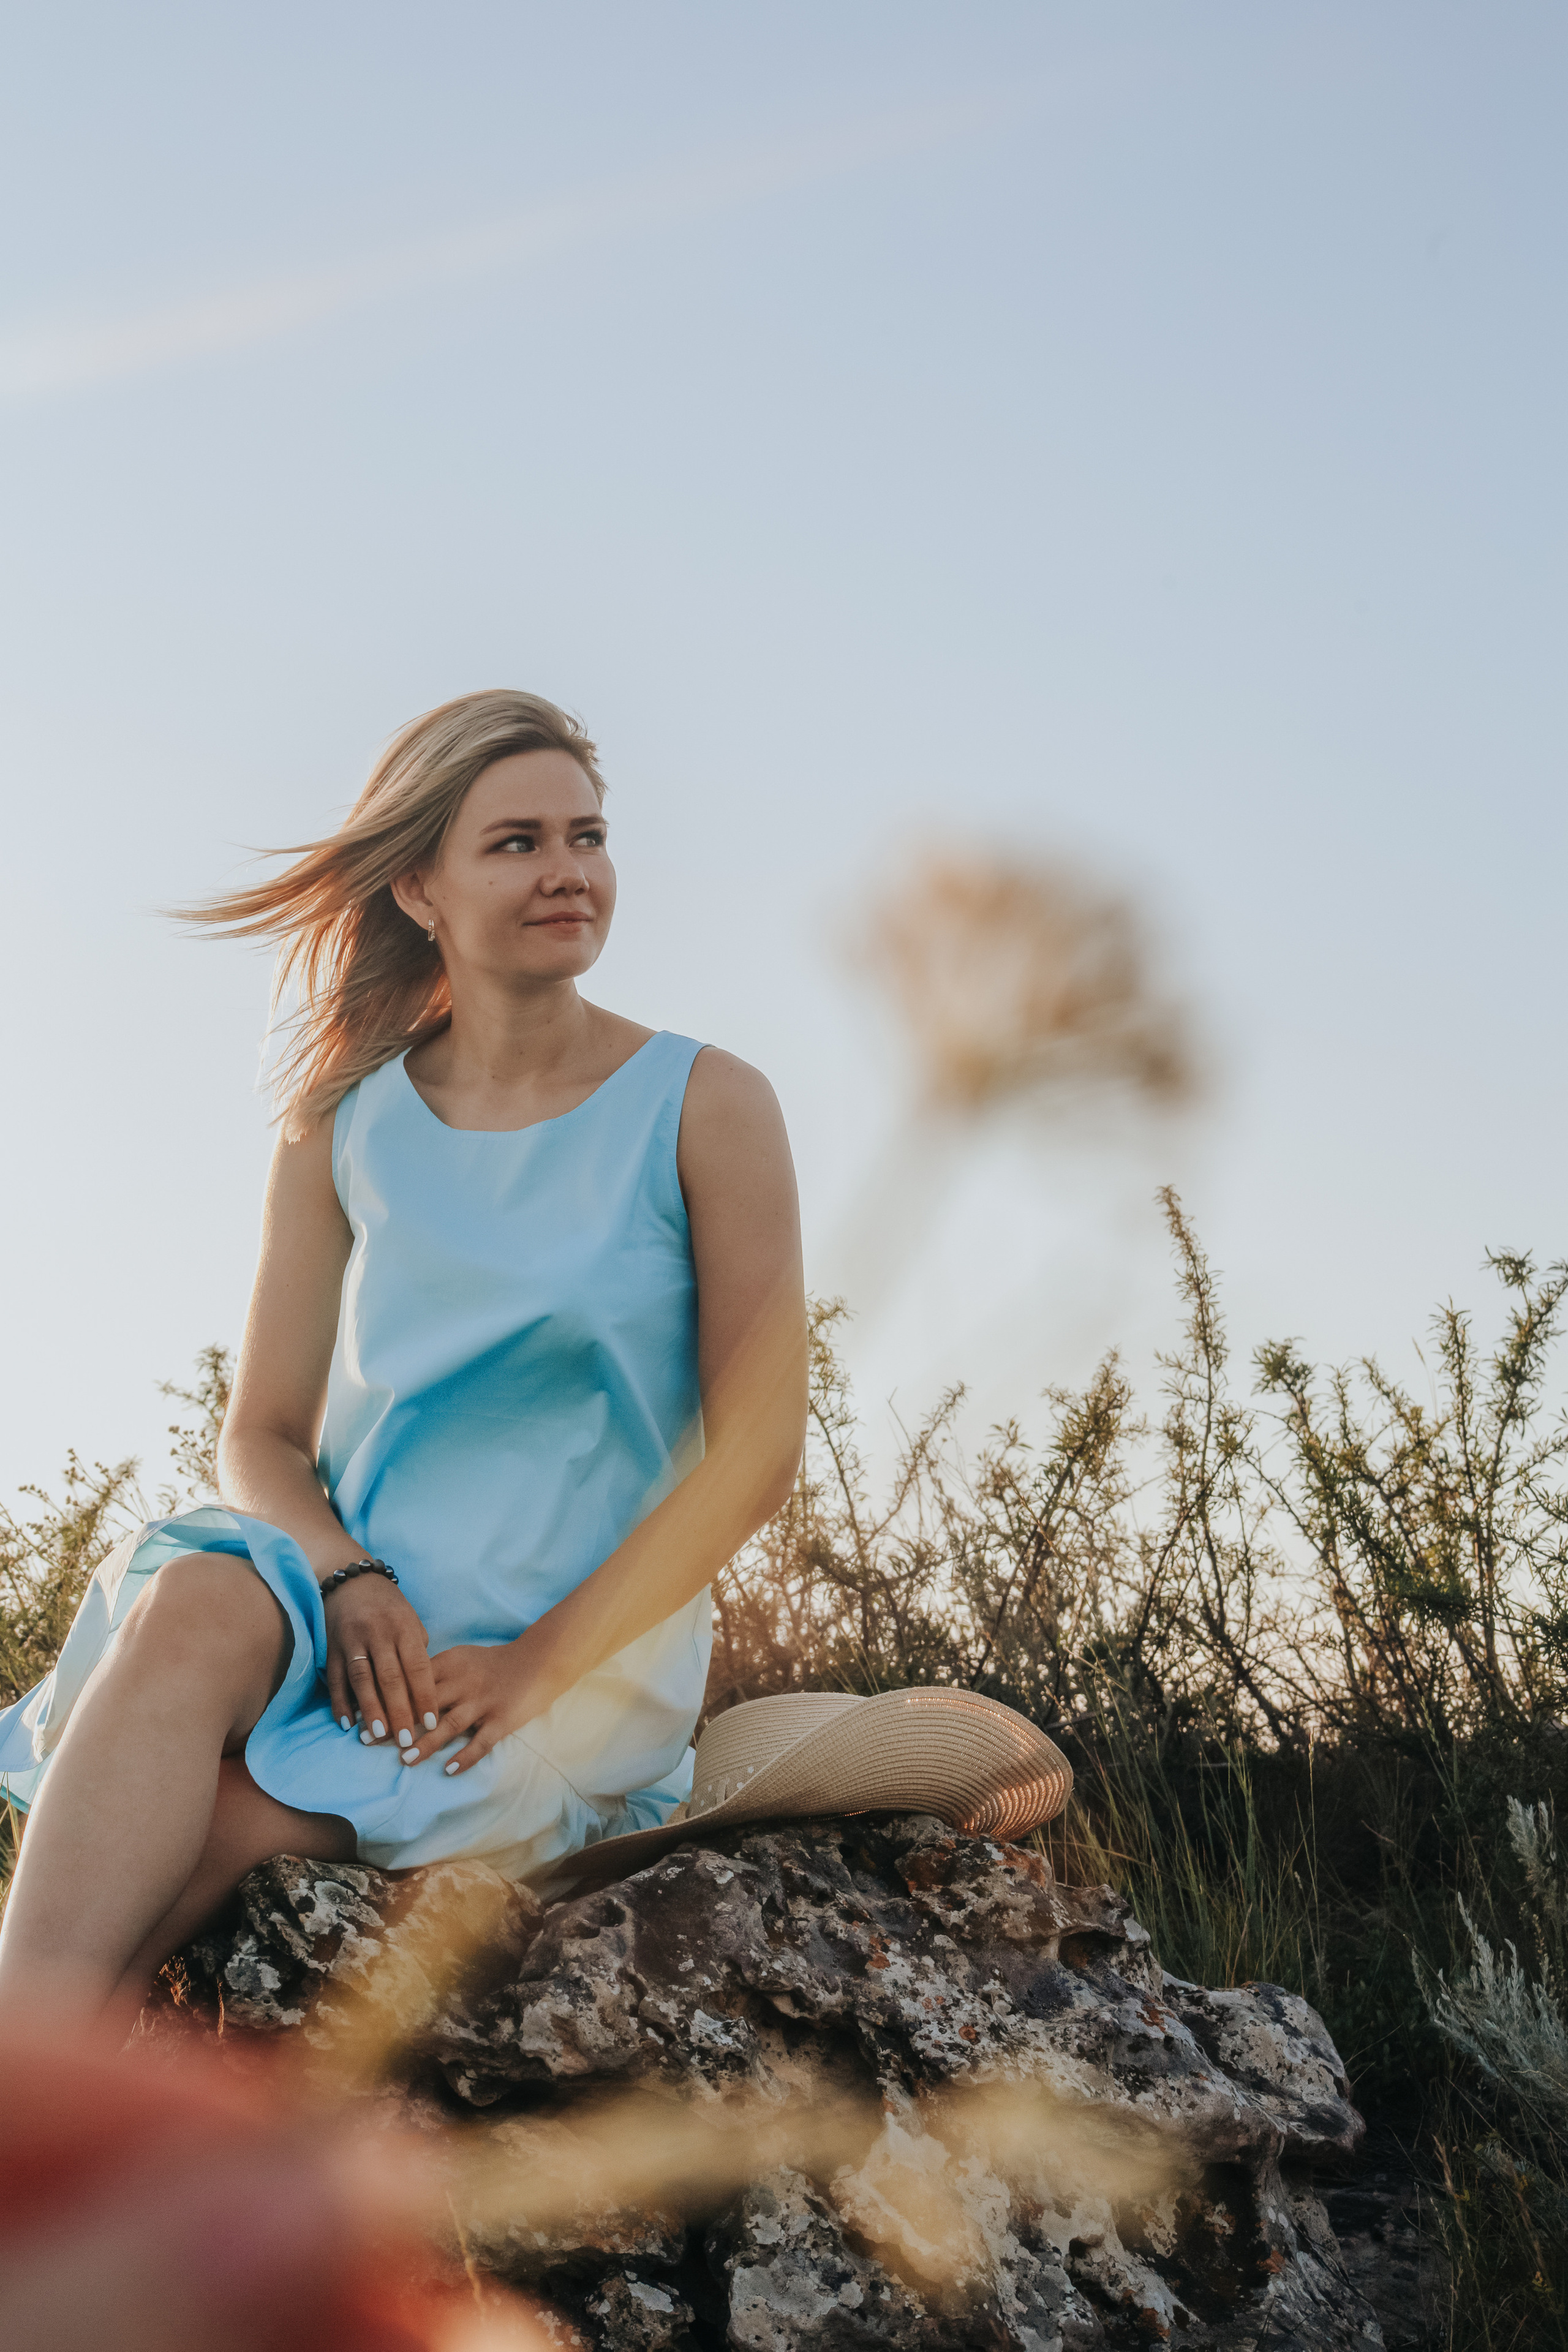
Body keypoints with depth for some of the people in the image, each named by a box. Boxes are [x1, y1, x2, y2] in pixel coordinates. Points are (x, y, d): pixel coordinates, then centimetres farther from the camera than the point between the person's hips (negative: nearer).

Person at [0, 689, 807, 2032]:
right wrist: (348, 1581, -15)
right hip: (361, 1626, 2)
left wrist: (538, 1666, -15)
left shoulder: (703, 1110, 0)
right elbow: (262, 1432, 9)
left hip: (593, 1660, -2)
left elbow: (758, 1446, -5)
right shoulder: (344, 1132, 9)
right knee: (197, 1604, -35)